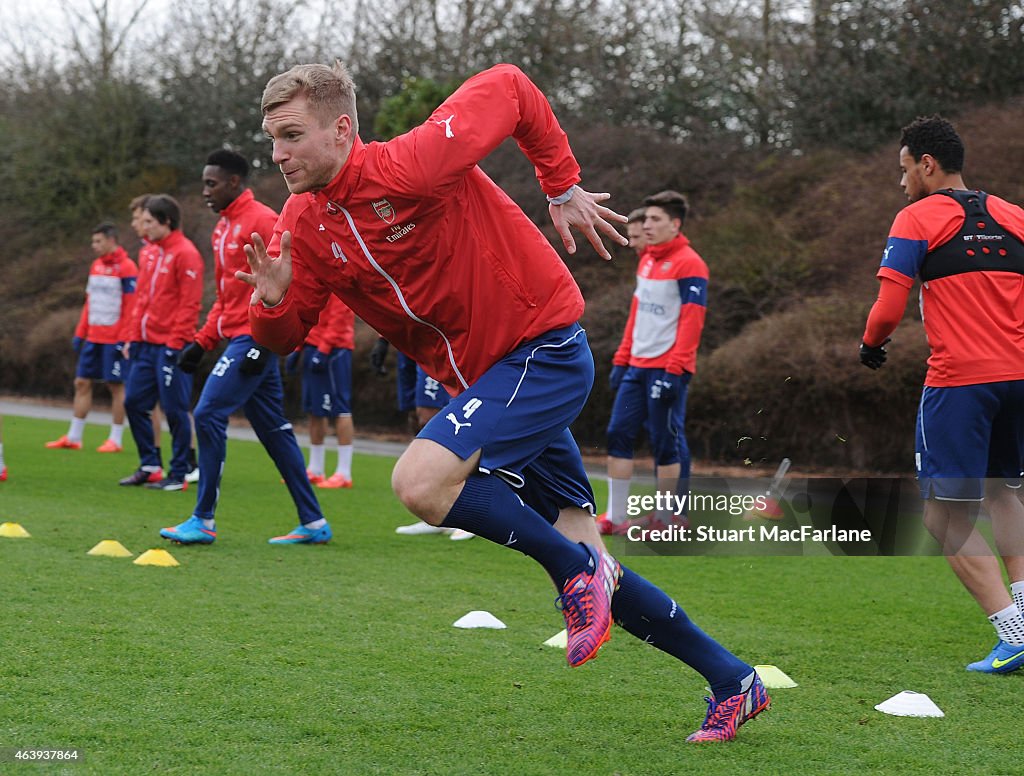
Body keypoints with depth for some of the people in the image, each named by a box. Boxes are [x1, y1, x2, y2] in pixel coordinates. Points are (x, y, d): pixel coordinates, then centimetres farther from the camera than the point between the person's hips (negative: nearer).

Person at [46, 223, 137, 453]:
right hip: (93, 337, 8)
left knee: (116, 386, -1)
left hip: (113, 339, -8)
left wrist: (123, 339, -17)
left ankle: (116, 439, 6)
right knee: (82, 382, 7)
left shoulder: (126, 267, -10)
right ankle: (73, 437, 12)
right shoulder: (96, 266, 14)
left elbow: (131, 306, -13)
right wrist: (80, 333, 13)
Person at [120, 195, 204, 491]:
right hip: (147, 344, 9)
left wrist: (175, 344, -18)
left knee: (174, 409, -3)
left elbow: (189, 304, -15)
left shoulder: (185, 254, -11)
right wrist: (134, 337, 14)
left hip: (170, 346, -9)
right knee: (134, 402, 8)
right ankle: (150, 466, 18)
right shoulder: (154, 252, 15)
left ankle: (179, 474, 4)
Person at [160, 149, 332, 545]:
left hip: (253, 339, -10)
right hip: (238, 339, 10)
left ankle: (203, 520, -6)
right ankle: (313, 523, 13)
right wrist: (201, 342, 16)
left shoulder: (262, 221, -10)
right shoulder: (223, 228, 18)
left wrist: (262, 343, -21)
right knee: (274, 429, 9)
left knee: (209, 415, -12)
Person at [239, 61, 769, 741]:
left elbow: (509, 87, -11)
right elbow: (283, 338, 3)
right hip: (478, 378, 8)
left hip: (544, 351, -8)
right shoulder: (302, 226, -2)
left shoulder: (412, 164, -22)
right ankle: (734, 682, 23)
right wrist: (272, 301, -19)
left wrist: (564, 188, -4)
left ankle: (575, 567, -6)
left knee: (420, 482, -27)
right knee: (587, 566, 9)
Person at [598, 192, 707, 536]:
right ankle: (615, 517, 7)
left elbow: (692, 321, -16)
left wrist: (674, 371, -21)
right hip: (638, 366, 8)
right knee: (618, 433, 4)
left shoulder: (688, 264, -10)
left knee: (666, 442, -3)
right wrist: (622, 359, 17)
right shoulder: (647, 260, 17)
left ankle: (668, 517, 7)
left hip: (666, 368, -8)